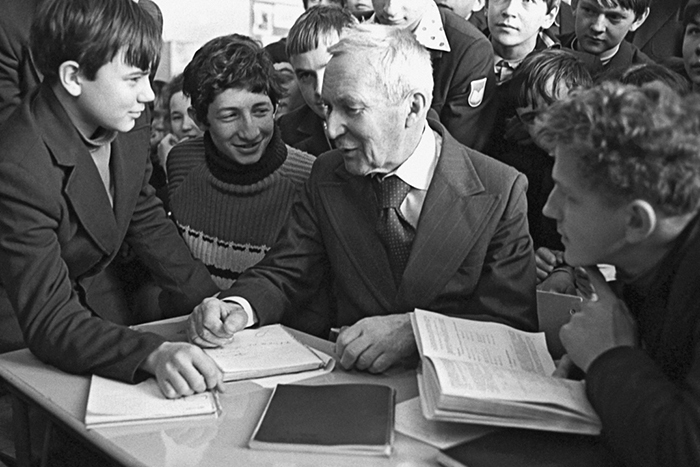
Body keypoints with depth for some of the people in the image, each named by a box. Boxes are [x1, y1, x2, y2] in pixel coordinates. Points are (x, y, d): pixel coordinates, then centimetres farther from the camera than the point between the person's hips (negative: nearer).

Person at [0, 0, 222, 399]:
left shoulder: (126, 127, -7)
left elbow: (148, 223, 7)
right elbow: (49, 321, -31)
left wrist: (211, 304, -3)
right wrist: (153, 354, -46)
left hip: (86, 305, 7)